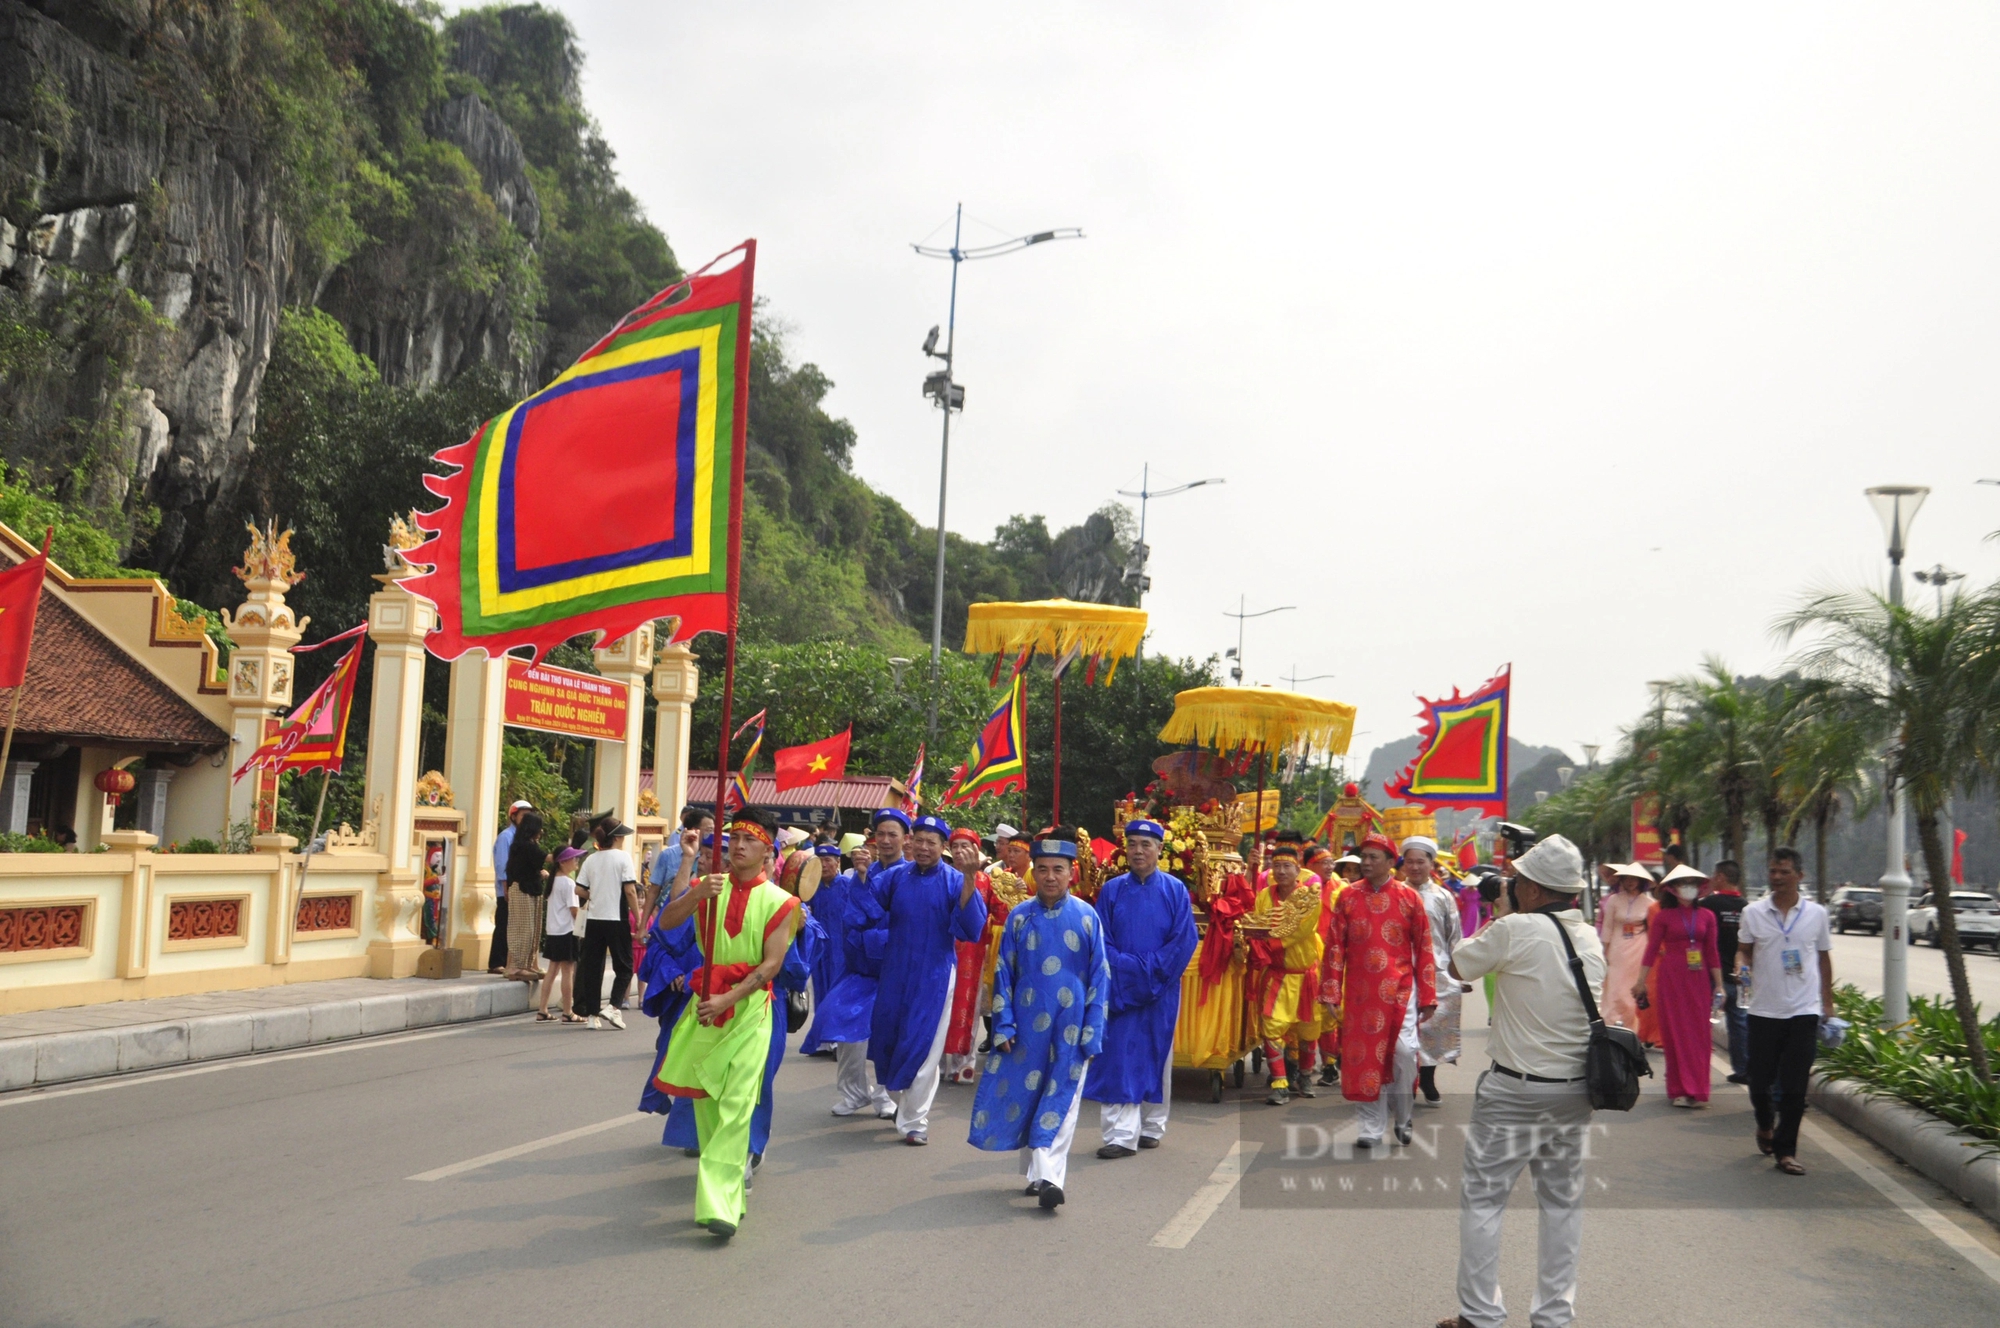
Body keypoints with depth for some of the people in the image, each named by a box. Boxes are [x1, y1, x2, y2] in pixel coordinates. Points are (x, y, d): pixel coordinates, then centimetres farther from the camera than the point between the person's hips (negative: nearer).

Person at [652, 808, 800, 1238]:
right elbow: (666, 922, -6)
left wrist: (728, 999, -20)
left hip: (750, 1007, -4)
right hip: (705, 1000, 4)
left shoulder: (780, 902, -3)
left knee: (736, 1104, -12)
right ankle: (732, 1165, 28)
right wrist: (696, 895, -24)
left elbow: (772, 963, -10)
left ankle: (720, 1203, -15)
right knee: (704, 1097, 10)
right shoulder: (707, 887, 8)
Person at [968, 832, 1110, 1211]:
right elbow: (1003, 973, 5)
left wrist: (1092, 1033, -5)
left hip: (1070, 1029, -2)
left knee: (1061, 1100, -4)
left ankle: (1048, 1176, -7)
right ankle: (1036, 1171, 22)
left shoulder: (1087, 917, -3)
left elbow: (1100, 977, -1)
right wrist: (1003, 1026, -2)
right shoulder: (1019, 917, 1)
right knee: (1023, 1094, 8)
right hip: (1027, 1025, 2)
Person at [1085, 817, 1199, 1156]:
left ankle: (1152, 1128, 21)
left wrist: (1152, 970, -11)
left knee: (1156, 1056, 9)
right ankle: (1121, 1135, -5)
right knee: (1119, 1058, -5)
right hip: (1119, 989, 0)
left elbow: (1185, 939, -4)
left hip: (1161, 989, 0)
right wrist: (1127, 969, -13)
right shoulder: (1111, 890, 4)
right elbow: (1101, 940, 1)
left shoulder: (1175, 890, 1)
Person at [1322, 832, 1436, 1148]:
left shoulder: (1409, 898, 0)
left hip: (1400, 990, -1)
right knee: (1365, 1057, 3)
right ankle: (1372, 1129, 14)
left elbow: (1423, 949, 2)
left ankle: (1403, 1119, 14)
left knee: (1404, 1051, -10)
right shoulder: (1348, 896, 2)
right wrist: (1331, 992, -2)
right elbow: (1335, 947, 2)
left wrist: (1427, 996, -1)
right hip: (1360, 992, 1)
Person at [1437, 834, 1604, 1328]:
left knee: (1483, 1198, 4)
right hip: (1575, 1089, 6)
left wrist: (1491, 922, 8)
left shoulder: (1515, 930, -18)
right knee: (1563, 1200, 14)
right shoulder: (1591, 937, 2)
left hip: (1515, 1091, -6)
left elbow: (1457, 966, -5)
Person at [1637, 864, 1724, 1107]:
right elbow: (1651, 950, -1)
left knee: (1699, 1034, 3)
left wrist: (1719, 984, 9)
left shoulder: (1706, 916, 6)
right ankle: (1680, 1090, 7)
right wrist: (1641, 981, -4)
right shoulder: (1663, 916, -2)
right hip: (1671, 978, -2)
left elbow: (1712, 952, 10)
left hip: (1699, 979, 3)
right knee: (1676, 1033, 1)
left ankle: (1698, 1090, 11)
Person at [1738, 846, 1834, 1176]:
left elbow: (1824, 957, 13)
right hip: (1764, 1010, 0)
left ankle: (1785, 1150, 8)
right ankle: (1765, 1124, 36)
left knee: (1794, 1087, -1)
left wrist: (1828, 1002, 12)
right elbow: (1744, 950, 11)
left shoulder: (1816, 914, 3)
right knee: (1760, 1080, 6)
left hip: (1804, 1012, 0)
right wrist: (1742, 967, -11)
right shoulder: (1753, 913, 1)